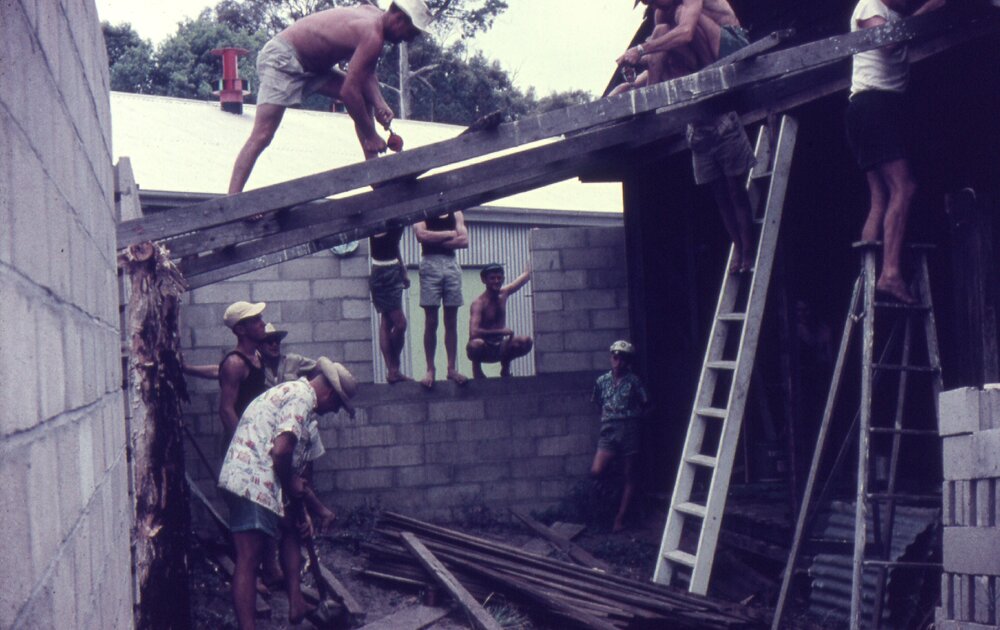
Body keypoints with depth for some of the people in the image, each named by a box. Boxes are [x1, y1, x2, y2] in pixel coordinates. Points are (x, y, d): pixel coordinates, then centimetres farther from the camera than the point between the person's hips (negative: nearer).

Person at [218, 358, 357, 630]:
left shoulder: (293, 392, 23)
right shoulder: (302, 397, -10)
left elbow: (291, 459, 25)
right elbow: (281, 451, -24)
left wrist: (300, 512, 22)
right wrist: (291, 485, -5)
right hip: (253, 482, -10)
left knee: (292, 531, 24)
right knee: (248, 561, -11)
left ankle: (296, 605, 23)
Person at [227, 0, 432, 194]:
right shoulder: (372, 37, -25)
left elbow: (366, 74, 7)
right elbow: (349, 90, -27)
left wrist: (379, 104, -11)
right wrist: (371, 136, -18)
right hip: (282, 60, -11)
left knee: (365, 96, 11)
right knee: (261, 136, -20)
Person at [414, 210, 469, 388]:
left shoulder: (455, 213, 16)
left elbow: (464, 240, 3)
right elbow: (421, 235, -9)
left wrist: (436, 240, -5)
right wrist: (449, 234, -2)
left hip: (451, 264, 3)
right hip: (430, 263, -3)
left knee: (451, 322, 1)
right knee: (431, 322, -5)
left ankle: (452, 368, 4)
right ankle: (430, 369, -1)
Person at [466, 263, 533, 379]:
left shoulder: (503, 294, 1)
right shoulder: (478, 303, -19)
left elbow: (527, 274, 14)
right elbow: (473, 332, -34)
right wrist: (501, 331, -31)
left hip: (500, 348, 6)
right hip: (483, 351, -6)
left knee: (525, 342, -20)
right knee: (476, 344, -39)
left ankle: (505, 366, 8)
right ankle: (476, 366, -5)